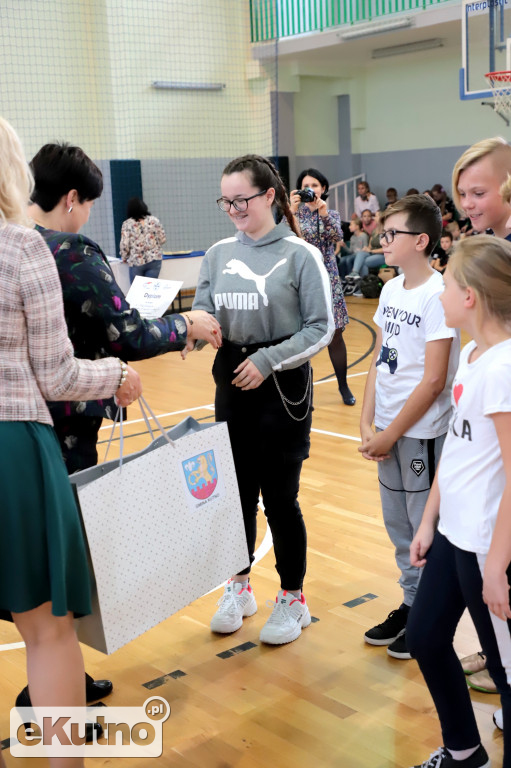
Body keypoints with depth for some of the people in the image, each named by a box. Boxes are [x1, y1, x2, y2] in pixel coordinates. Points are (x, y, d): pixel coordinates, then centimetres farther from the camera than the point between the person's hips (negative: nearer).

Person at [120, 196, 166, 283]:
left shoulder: (127, 224, -3)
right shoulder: (154, 220, 3)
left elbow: (124, 245, -6)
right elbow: (163, 239, 7)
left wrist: (124, 258, 10)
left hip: (136, 262, -2)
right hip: (154, 260, 2)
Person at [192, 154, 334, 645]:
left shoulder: (300, 255, -7)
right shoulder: (218, 255, 6)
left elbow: (321, 328, -8)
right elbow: (202, 315, 3)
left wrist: (267, 360, -16)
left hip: (282, 389, -4)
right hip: (230, 385, 4)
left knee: (279, 498, 3)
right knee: (238, 491, 13)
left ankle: (293, 599, 22)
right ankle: (239, 587, 33)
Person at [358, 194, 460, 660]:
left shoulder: (438, 295, -16)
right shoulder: (390, 290, 7)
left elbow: (433, 380, -18)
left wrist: (391, 433, -13)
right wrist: (367, 424, 2)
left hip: (422, 434, -7)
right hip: (389, 430, 7)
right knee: (399, 526, 17)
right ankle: (411, 605, 34)